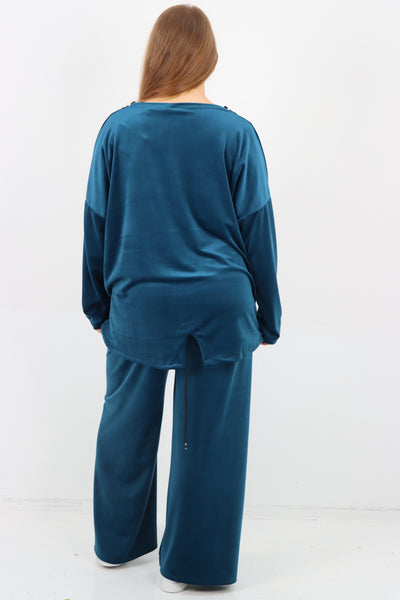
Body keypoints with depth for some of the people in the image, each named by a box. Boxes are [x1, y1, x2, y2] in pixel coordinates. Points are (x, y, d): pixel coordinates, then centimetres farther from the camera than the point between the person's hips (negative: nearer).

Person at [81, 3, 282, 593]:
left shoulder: (118, 129, -3)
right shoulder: (236, 133, -6)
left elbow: (97, 224, 3)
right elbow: (257, 230, -2)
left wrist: (98, 305, 16)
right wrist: (268, 315, 8)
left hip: (139, 305, 2)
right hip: (219, 307, -1)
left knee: (127, 424, 18)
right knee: (208, 435, 10)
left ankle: (118, 540, 37)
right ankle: (187, 565, 23)